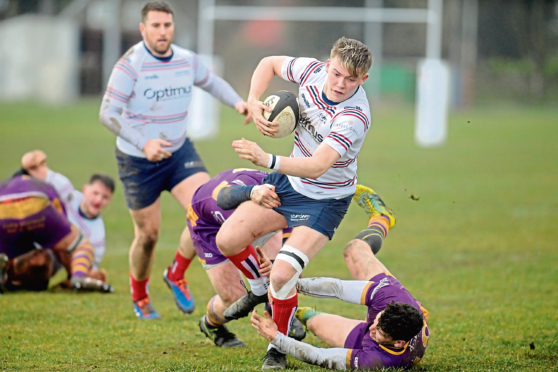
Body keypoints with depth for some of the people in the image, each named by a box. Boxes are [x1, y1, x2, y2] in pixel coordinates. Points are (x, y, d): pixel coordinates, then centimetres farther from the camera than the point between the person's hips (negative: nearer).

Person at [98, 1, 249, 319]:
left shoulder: (187, 60, -2)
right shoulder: (130, 65, -19)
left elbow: (211, 82, 18)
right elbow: (108, 113, -21)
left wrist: (237, 102, 0)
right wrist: (143, 143, -33)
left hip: (179, 151, 4)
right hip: (138, 161, -4)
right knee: (149, 234, 6)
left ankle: (177, 275, 6)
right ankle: (139, 297, 34)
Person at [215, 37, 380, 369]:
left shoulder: (355, 117, -33)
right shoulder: (313, 71, -14)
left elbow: (317, 167, -43)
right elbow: (270, 63, 8)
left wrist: (268, 160, -56)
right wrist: (253, 102, -9)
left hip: (324, 201, -7)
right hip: (287, 182, 7)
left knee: (282, 275, -20)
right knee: (228, 240, 0)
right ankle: (259, 290, 32)